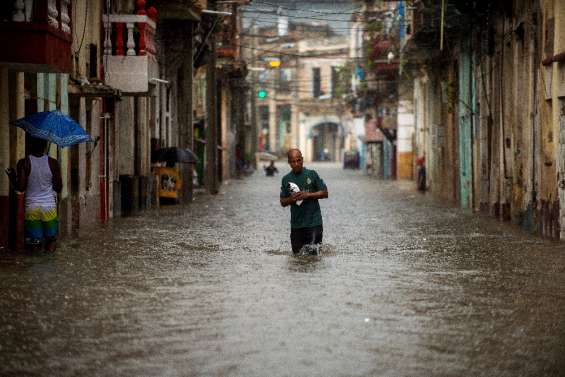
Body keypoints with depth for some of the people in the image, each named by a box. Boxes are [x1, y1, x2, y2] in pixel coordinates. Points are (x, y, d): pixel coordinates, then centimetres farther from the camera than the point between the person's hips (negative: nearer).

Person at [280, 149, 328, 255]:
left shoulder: (312, 174, -1)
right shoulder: (286, 179, 7)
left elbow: (325, 193, -1)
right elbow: (283, 202, 11)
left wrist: (308, 195, -14)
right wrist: (291, 199, -11)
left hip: (314, 222, -3)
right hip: (296, 224, 3)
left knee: (313, 252, -8)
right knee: (297, 253, 9)